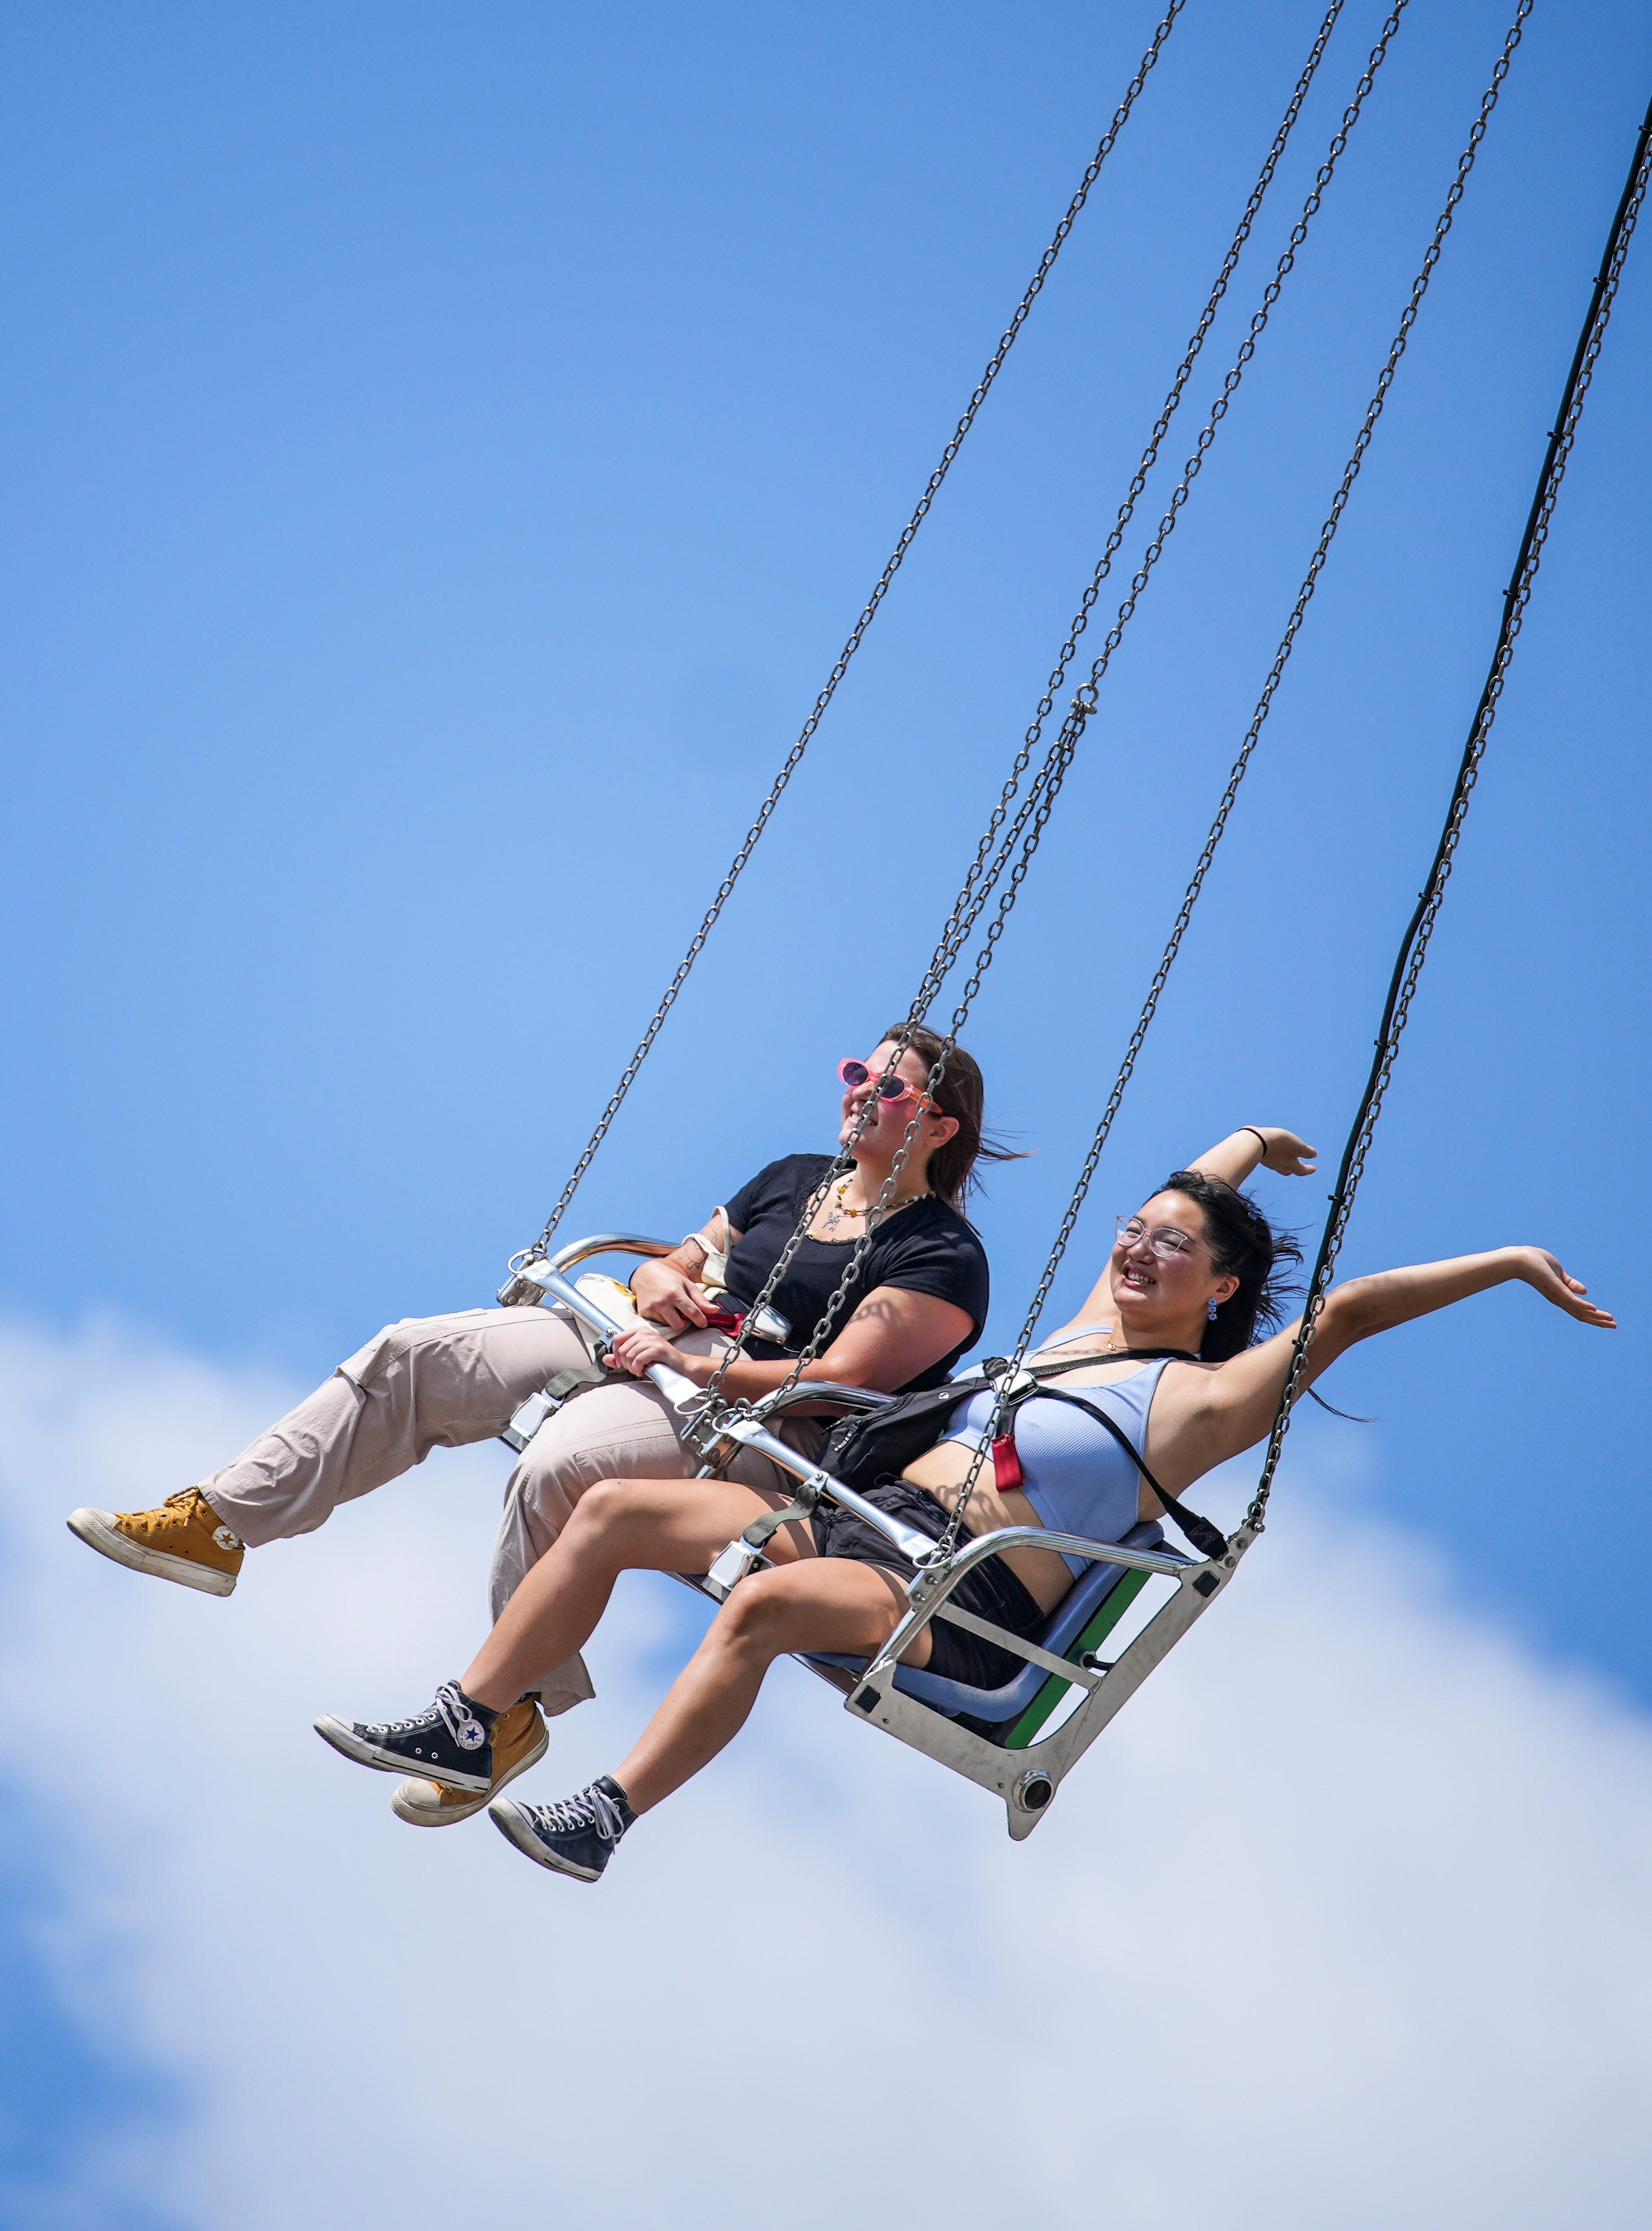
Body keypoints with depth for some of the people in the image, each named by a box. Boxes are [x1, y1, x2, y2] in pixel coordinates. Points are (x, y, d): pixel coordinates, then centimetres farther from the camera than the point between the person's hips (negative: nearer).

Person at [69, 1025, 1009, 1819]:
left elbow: (842, 1381, -16)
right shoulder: (794, 1180, 20)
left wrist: (698, 1365, -18)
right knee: (411, 1354, -4)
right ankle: (216, 1524, 0)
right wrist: (660, 1278, 0)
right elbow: (682, 1259, 25)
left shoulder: (943, 1257, -5)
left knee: (556, 1470, -37)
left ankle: (511, 1709, -20)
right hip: (655, 1346, 8)